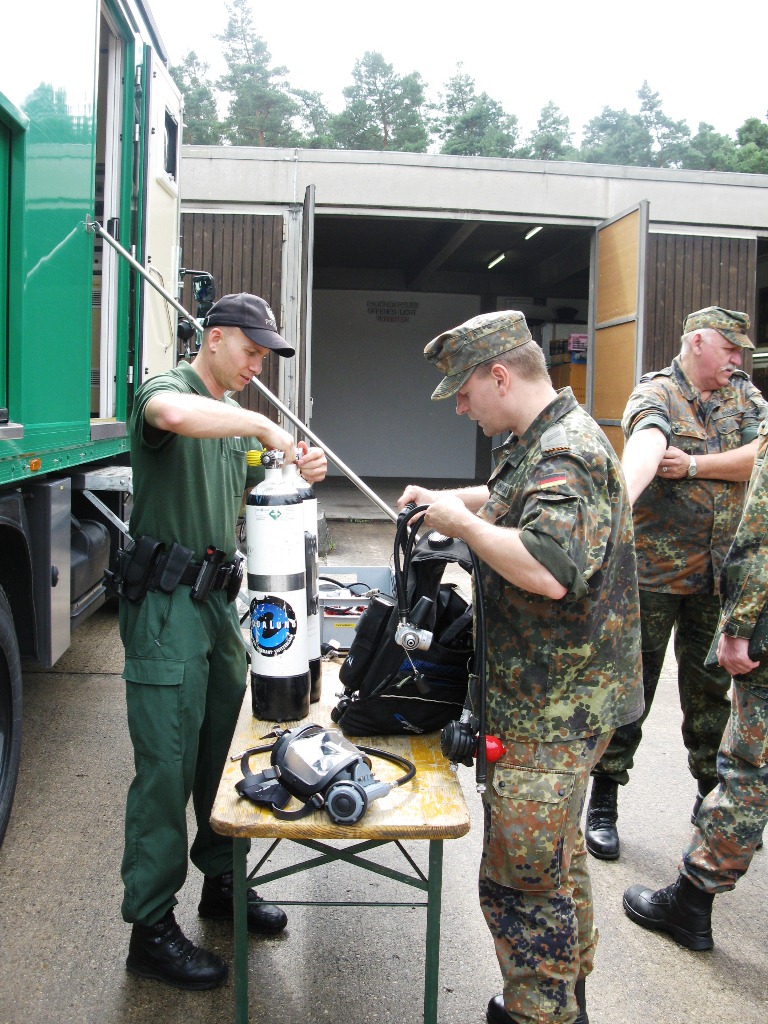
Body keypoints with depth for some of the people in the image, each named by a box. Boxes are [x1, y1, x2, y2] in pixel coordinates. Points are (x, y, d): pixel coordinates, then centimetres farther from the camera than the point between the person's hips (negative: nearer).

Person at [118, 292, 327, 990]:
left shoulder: (232, 417, 18)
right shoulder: (168, 389, -9)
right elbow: (173, 415, -35)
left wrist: (301, 473, 4)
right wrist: (262, 425, -29)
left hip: (218, 599, 8)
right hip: (166, 601, -8)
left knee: (222, 754, 17)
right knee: (166, 767, -3)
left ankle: (221, 882, 33)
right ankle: (150, 927, 9)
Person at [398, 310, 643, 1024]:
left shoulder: (566, 453, -22)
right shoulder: (544, 440, 11)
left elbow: (550, 570, -36)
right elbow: (514, 498, 31)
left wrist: (464, 524, -22)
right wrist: (448, 498, 14)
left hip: (552, 711, -11)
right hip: (560, 697, 11)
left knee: (521, 876, -1)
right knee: (557, 850, 24)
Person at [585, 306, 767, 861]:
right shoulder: (656, 393, -8)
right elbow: (647, 442, -32)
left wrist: (694, 466, -15)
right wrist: (618, 500, -51)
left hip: (719, 575, 5)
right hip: (653, 570, -5)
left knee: (710, 686, 16)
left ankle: (711, 794, 33)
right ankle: (603, 802, 16)